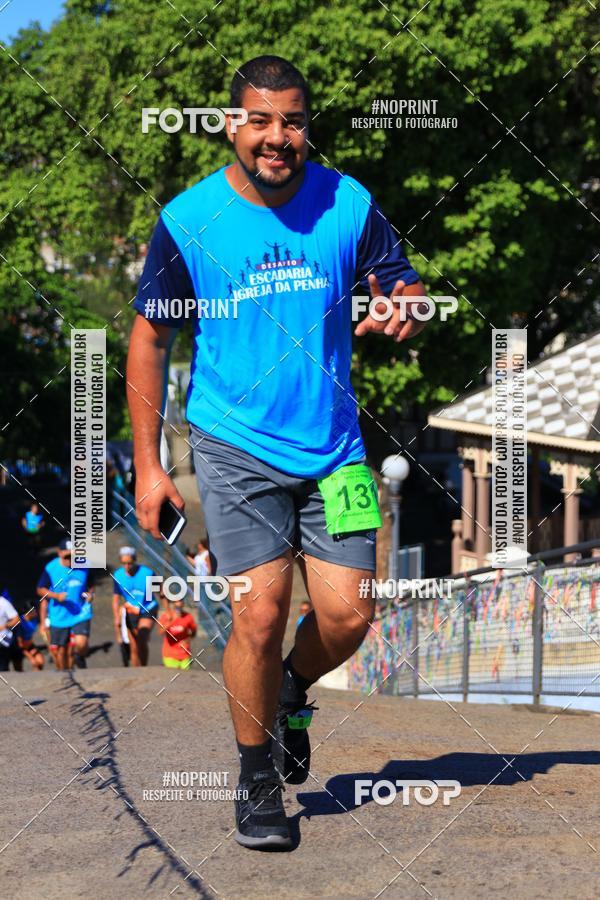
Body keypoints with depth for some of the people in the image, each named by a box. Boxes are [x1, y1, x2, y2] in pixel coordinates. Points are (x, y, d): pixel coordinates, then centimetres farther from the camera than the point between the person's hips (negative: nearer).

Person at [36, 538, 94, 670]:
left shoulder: (84, 566, -2)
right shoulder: (50, 569, -6)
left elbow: (91, 585, 15)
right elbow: (41, 590, 2)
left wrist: (90, 593, -7)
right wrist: (56, 596, -15)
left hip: (81, 614, -1)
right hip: (59, 617, 1)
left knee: (81, 644, -20)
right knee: (61, 651, 6)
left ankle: (80, 659, 15)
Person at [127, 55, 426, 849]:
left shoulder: (348, 205, -2)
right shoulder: (189, 220, -6)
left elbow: (404, 289, 7)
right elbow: (150, 339, 2)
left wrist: (404, 309, -20)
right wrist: (147, 464, -1)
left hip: (333, 448, 2)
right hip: (236, 447, -2)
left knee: (348, 615, -4)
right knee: (261, 614, -10)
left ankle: (291, 693, 31)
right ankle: (258, 778, 11)